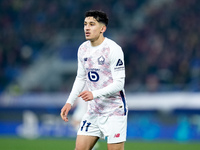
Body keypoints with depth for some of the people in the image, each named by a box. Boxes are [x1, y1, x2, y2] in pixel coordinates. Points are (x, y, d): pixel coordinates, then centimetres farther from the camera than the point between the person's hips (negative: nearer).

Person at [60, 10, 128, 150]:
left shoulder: (113, 49, -15)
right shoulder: (83, 49, 6)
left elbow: (119, 83, -19)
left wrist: (94, 94, -30)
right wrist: (70, 102, 8)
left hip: (115, 110, -6)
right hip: (93, 110, 7)